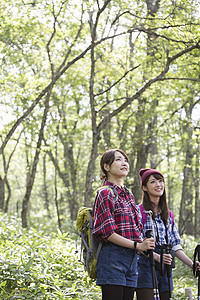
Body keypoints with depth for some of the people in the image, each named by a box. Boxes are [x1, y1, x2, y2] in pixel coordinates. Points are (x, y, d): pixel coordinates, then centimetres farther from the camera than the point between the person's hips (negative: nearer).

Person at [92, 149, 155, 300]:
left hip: (131, 258, 8)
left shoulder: (128, 194, 18)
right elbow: (107, 232, -13)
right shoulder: (105, 193, -6)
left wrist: (144, 242, 3)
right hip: (113, 256, -8)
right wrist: (137, 245, -15)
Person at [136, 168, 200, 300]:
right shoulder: (139, 211, -1)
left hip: (165, 269, 6)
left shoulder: (168, 215, 18)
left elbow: (176, 246, 16)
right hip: (146, 265, -6)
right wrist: (157, 257, -23)